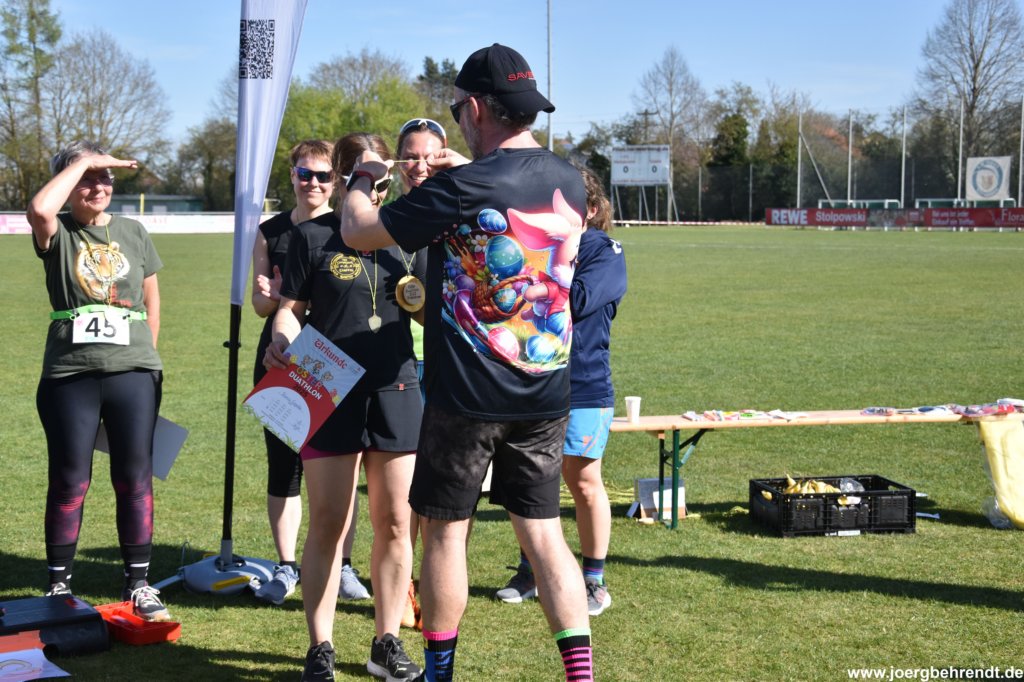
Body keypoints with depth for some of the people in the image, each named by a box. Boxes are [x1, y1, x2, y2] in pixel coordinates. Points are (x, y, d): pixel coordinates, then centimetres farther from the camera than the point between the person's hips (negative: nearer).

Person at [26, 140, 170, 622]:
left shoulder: (133, 232, 10)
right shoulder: (58, 233, 1)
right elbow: (39, 209, -24)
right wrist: (81, 162, -14)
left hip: (133, 372, 2)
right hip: (70, 374, -2)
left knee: (134, 478, 4)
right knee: (69, 482, 3)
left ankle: (138, 583, 14)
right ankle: (59, 586, 16)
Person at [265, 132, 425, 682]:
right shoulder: (313, 236, 2)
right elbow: (291, 309, 1)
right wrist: (282, 338, -20)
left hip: (395, 390, 3)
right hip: (330, 393, -3)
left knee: (394, 523, 7)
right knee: (327, 522, 0)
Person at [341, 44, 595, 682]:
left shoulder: (461, 188, -16)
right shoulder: (570, 181, 4)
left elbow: (358, 231, -7)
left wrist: (363, 178, 12)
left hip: (467, 395, -5)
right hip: (547, 394, 6)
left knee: (445, 531, 9)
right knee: (543, 530, 11)